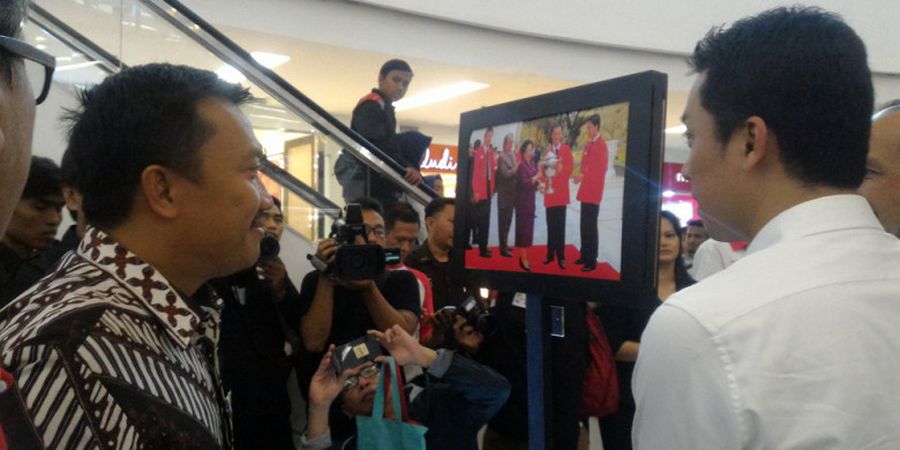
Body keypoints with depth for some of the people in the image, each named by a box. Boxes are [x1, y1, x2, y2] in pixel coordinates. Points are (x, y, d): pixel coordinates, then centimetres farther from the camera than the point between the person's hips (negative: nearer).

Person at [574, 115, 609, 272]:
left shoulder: (601, 145, -13)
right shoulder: (588, 145, 14)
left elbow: (601, 169, -19)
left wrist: (583, 176, -19)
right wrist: (581, 176, 1)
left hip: (594, 191, -9)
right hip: (585, 190, 9)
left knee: (591, 227, -7)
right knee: (584, 226, 14)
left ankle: (592, 261, -1)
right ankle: (585, 256, 23)